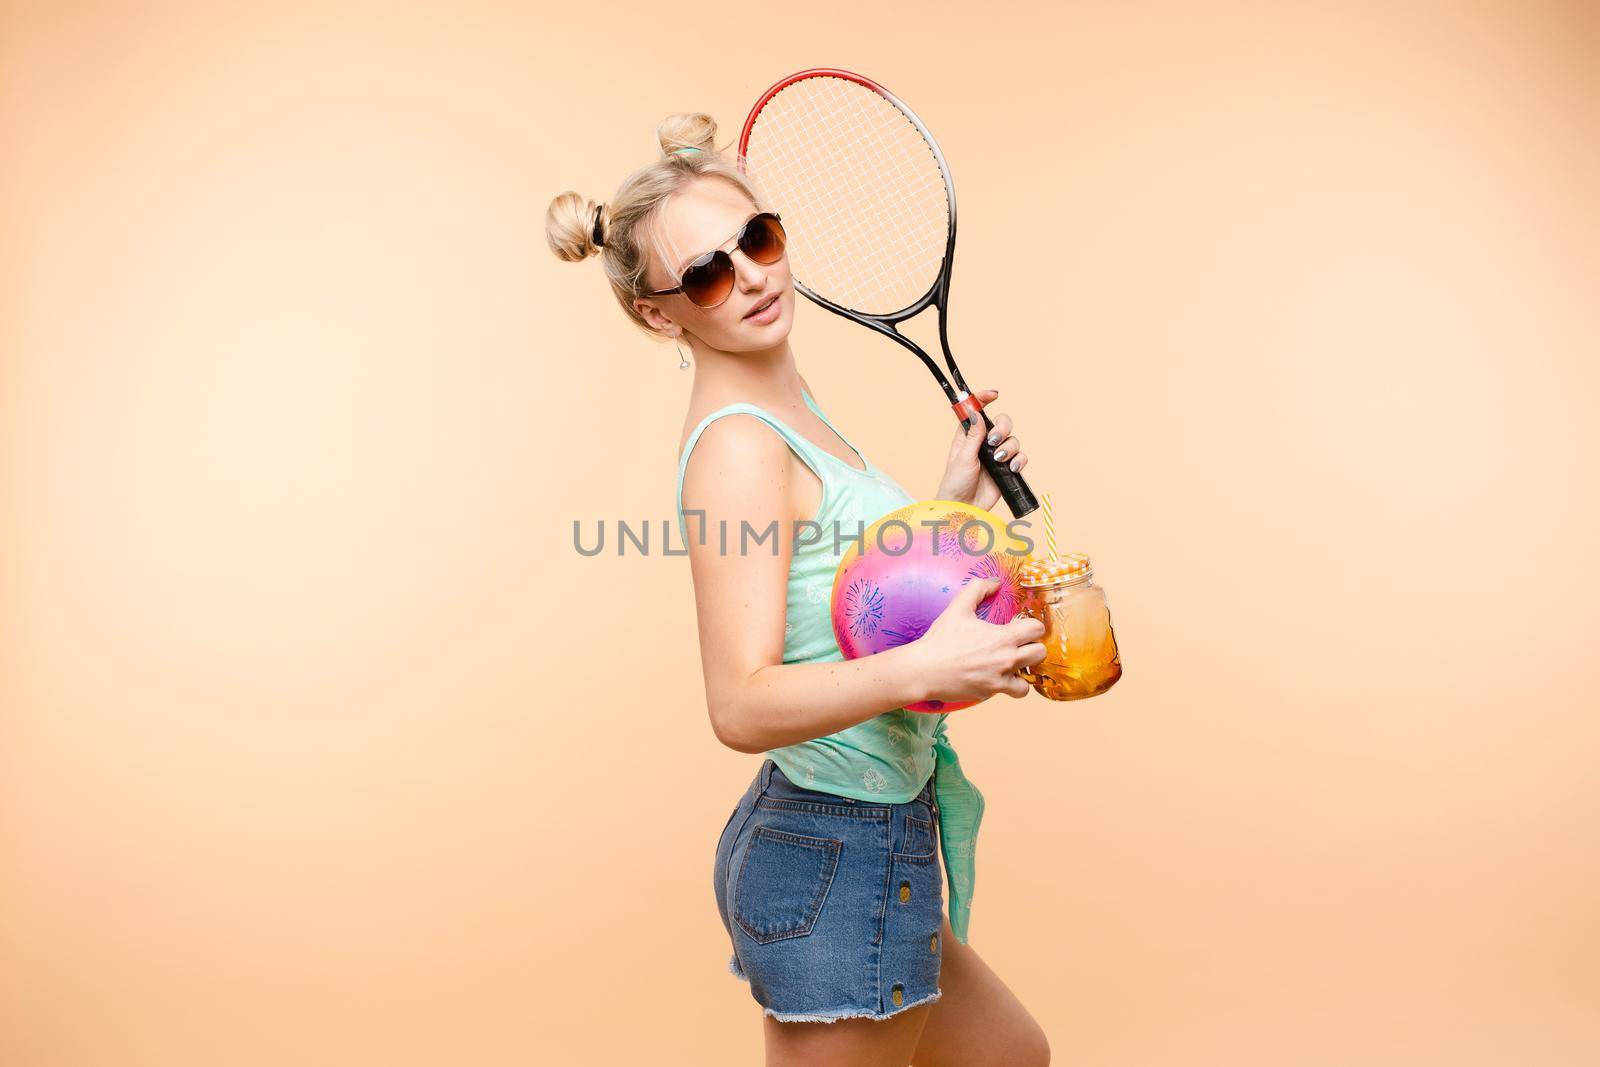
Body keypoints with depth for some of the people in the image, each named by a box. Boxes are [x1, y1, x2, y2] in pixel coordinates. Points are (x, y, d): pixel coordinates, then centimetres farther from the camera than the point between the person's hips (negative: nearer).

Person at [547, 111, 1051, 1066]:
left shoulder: (786, 411, 8)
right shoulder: (737, 445, -22)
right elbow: (743, 706, -29)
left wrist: (953, 503, 8)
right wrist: (921, 669, -40)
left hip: (872, 855, 10)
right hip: (837, 862, -9)